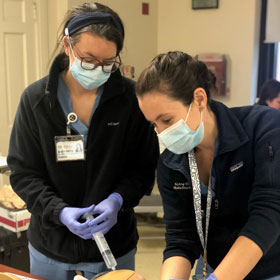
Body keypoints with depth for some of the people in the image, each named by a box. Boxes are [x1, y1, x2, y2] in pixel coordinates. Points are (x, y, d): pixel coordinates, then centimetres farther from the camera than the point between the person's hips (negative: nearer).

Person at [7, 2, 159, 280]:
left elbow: (144, 166, -4)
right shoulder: (35, 99, -9)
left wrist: (118, 199, -22)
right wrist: (59, 211, -21)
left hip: (114, 243, -1)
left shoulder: (131, 97, -12)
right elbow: (23, 173, -6)